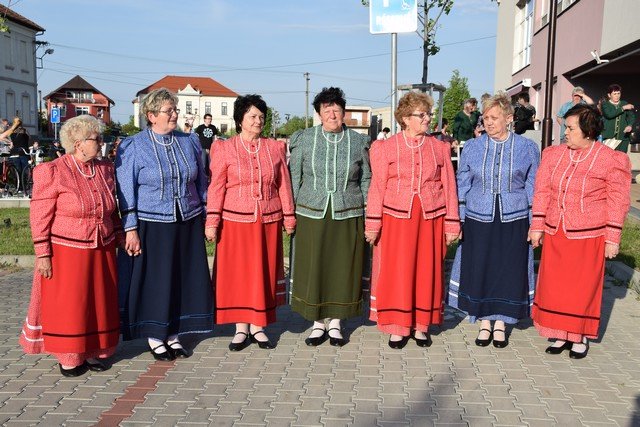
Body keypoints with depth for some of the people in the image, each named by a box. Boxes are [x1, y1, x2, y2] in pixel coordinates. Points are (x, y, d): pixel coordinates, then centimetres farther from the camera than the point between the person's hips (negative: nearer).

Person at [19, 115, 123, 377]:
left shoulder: (104, 169, 5)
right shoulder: (52, 172, -12)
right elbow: (40, 217, -11)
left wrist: (119, 238, 11)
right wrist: (42, 255, -14)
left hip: (101, 252, 6)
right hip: (67, 254, -5)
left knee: (98, 302, 12)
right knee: (67, 306, 6)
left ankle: (93, 350, 27)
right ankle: (69, 357, 20)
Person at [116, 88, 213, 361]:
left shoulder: (189, 142, 7)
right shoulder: (132, 147, -4)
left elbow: (201, 182, 14)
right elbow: (125, 192, -5)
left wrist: (206, 217, 10)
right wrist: (130, 229, -11)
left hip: (187, 225, 4)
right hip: (151, 226, -4)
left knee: (183, 278, 8)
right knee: (154, 280, 4)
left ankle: (173, 334, 23)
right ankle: (155, 337, 20)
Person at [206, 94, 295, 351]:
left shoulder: (275, 148, 8)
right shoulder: (224, 149, 2)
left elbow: (283, 185, 10)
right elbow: (216, 186, -1)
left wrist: (289, 216, 8)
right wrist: (212, 221, -7)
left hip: (268, 221, 2)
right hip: (235, 221, -2)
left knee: (264, 273, 7)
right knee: (237, 273, 3)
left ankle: (257, 326, 19)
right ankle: (241, 328, 15)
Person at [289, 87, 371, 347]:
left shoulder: (358, 142, 4)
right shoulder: (304, 139, 2)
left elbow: (365, 180, 11)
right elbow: (294, 177, 6)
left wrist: (368, 215, 6)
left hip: (347, 217, 0)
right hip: (312, 215, 0)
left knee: (342, 269, 6)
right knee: (312, 268, 5)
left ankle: (335, 322, 22)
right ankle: (318, 323, 20)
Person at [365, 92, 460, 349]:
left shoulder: (440, 148, 8)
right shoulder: (386, 148, 3)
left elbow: (449, 188, 8)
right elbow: (377, 187, 1)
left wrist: (451, 224, 4)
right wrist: (373, 223, -5)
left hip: (430, 219, 2)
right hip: (396, 219, -1)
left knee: (426, 271, 7)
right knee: (396, 272, 2)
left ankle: (421, 326, 19)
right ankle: (398, 327, 14)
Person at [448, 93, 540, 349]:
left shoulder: (527, 148, 1)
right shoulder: (472, 147, 3)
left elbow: (533, 189, 5)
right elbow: (462, 186, 8)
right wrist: (458, 220, 3)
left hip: (513, 221, -1)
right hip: (478, 220, 1)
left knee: (508, 270, 4)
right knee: (479, 270, 4)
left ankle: (501, 323, 21)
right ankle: (484, 323, 21)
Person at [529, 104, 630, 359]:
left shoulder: (612, 160, -7)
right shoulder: (553, 154, 5)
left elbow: (618, 202, -5)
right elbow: (542, 192, 7)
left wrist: (612, 239, -7)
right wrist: (537, 226, 4)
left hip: (588, 236, -4)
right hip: (555, 234, 4)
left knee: (584, 287, 6)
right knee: (555, 285, 8)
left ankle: (581, 337, 22)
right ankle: (561, 334, 23)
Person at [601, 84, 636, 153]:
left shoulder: (625, 104, 16)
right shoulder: (605, 104, 6)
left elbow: (631, 115, 7)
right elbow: (609, 114, -13)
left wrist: (630, 125, -13)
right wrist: (623, 108, -9)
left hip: (623, 137, 3)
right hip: (609, 137, -3)